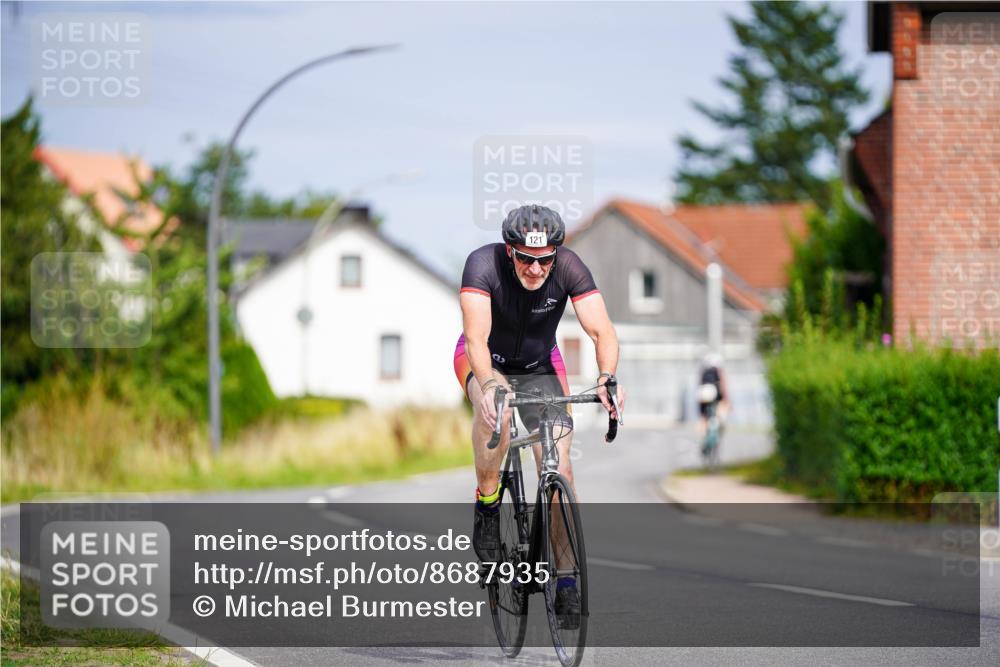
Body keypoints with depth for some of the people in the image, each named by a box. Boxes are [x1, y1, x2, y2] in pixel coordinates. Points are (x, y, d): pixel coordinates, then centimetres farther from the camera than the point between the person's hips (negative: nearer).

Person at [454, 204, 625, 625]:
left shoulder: (569, 267, -26)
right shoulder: (483, 264, -31)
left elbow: (602, 330, -32)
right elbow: (476, 338, -40)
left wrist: (606, 378, -51)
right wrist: (489, 385, -59)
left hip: (540, 365, 2)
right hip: (485, 362, -2)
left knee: (559, 468, -12)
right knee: (495, 409, -38)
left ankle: (567, 584, -5)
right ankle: (486, 506, -15)